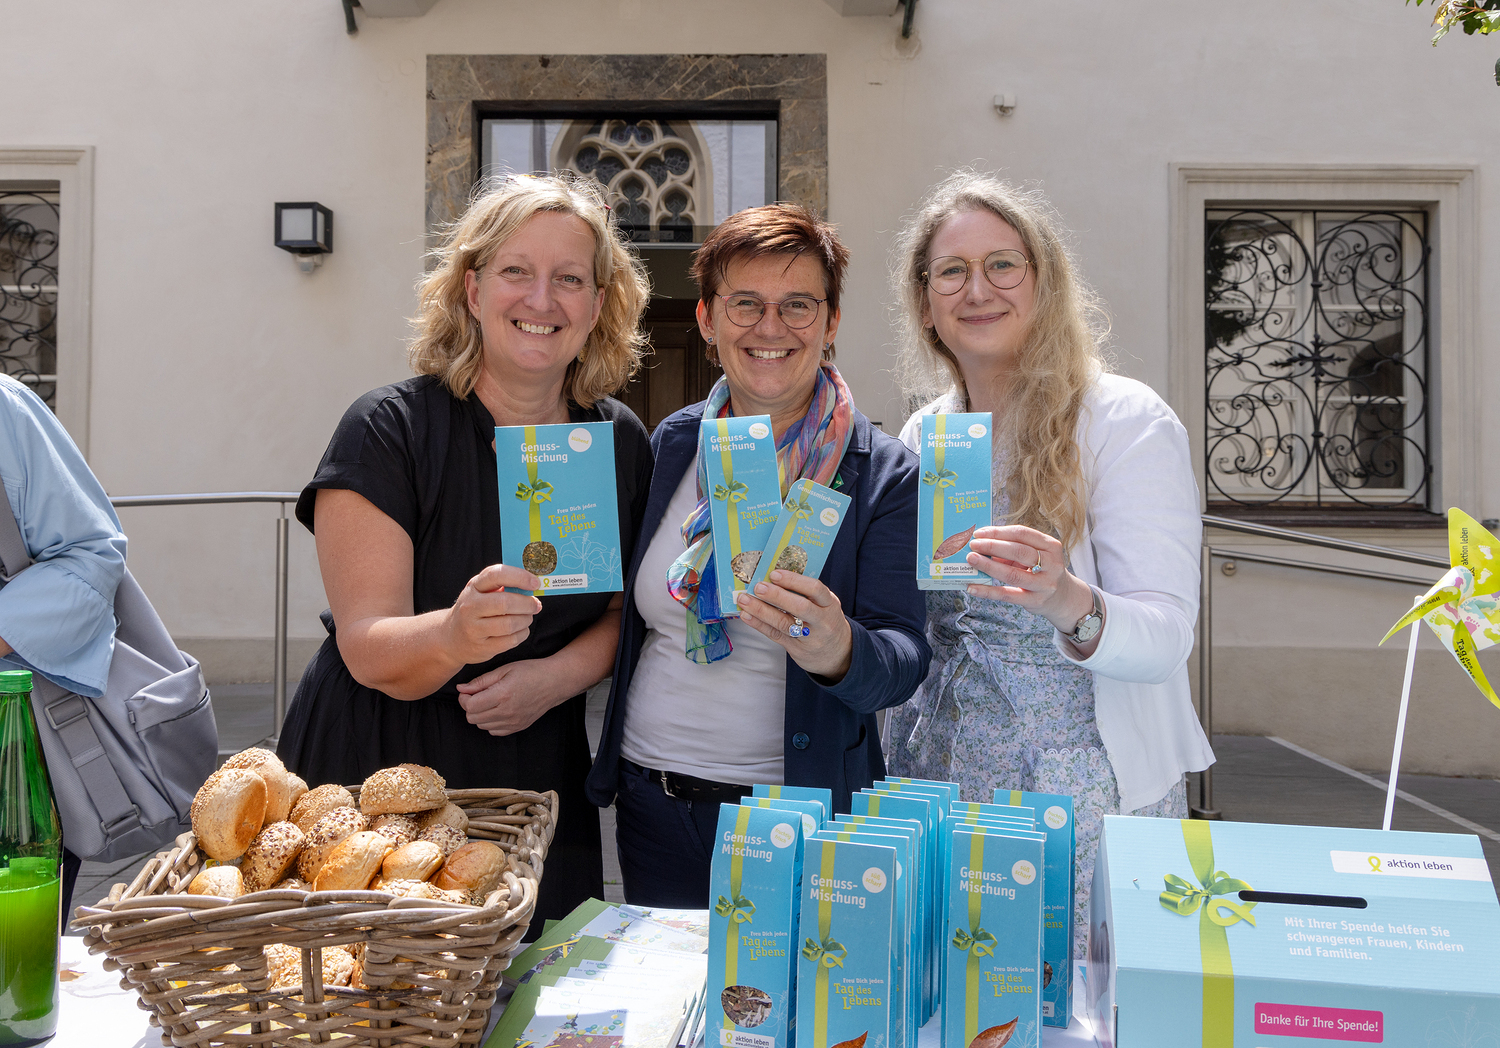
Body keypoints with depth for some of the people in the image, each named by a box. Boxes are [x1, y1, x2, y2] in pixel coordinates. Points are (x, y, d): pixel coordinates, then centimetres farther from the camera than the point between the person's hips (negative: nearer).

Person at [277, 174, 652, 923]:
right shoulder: (389, 430, -13)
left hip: (537, 787, 3)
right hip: (371, 777, -3)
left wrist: (556, 676, -14)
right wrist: (455, 636, -39)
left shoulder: (621, 443, 0)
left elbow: (625, 609, 6)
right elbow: (368, 648, -18)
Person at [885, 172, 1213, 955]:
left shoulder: (1127, 423, -10)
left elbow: (1165, 637, -18)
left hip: (1086, 801, -4)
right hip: (936, 793, 5)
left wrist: (1069, 604, -38)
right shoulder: (921, 436, 6)